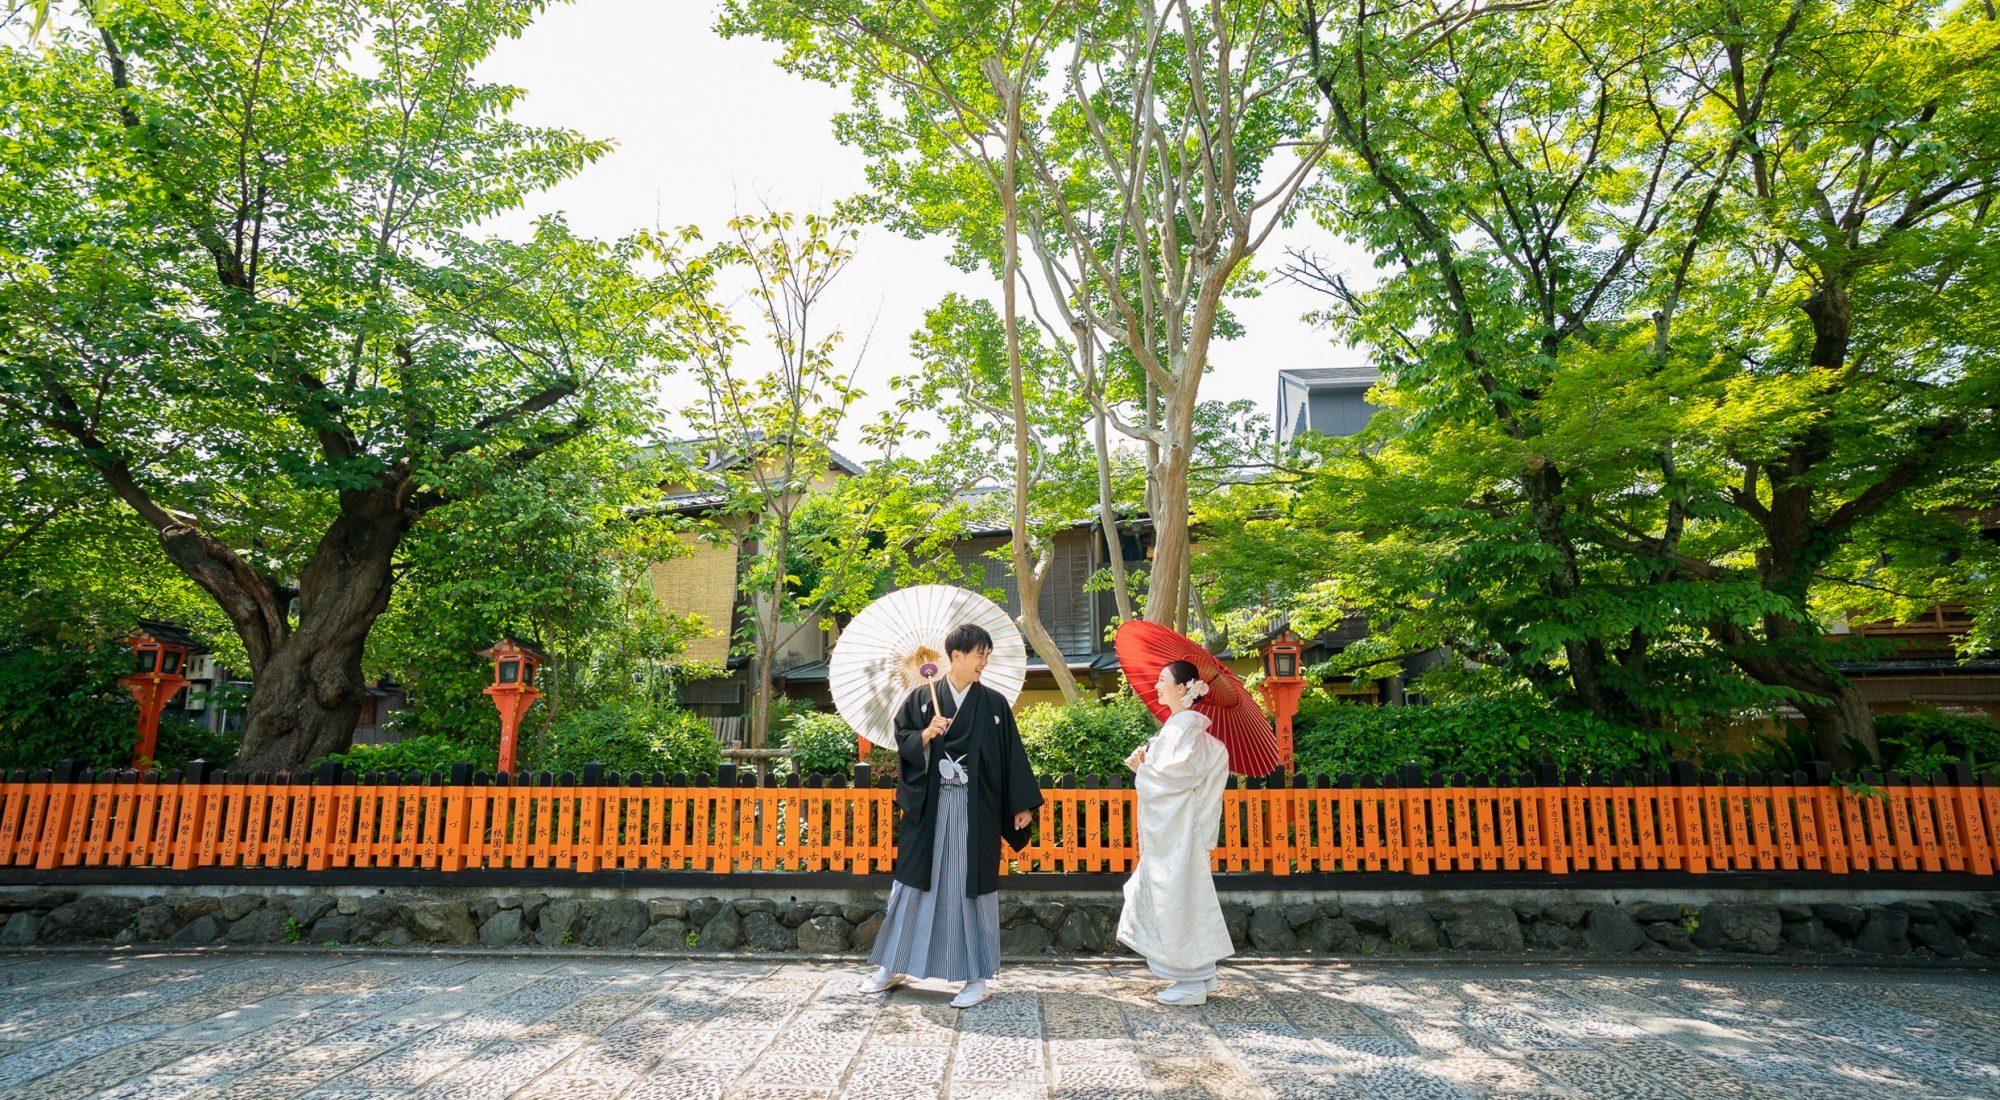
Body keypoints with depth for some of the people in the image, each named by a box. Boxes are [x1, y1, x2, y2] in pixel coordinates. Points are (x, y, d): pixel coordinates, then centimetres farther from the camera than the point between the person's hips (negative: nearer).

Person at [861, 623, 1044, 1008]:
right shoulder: (922, 698, 3)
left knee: (972, 887, 3)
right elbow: (902, 741, 3)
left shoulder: (994, 704, 2)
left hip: (975, 809, -1)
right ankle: (892, 967, 25)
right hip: (929, 806, 1)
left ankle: (977, 977, 14)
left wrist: (1022, 804, 0)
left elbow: (1011, 755, 3)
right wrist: (926, 735, -16)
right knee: (914, 882, 9)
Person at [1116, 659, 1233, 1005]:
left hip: (1176, 827, -10)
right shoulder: (1178, 724, 13)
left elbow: (1177, 773, -22)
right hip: (1168, 826, 10)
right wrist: (1145, 760, -1)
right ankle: (1200, 973, 24)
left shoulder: (1183, 725, -15)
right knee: (1180, 897, 15)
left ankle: (1193, 983, 7)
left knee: (1177, 897, -3)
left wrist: (1141, 768, -9)